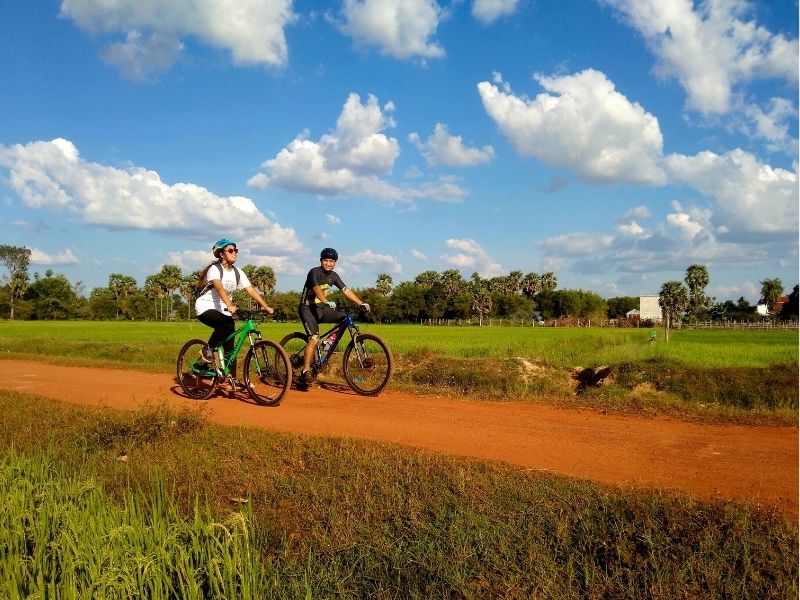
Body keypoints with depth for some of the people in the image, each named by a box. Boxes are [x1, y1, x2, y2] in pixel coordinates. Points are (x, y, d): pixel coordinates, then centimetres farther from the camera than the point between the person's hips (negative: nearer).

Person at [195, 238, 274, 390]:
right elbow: (220, 288, -33)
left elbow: (251, 290, -4)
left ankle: (233, 379, 8)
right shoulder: (214, 269, -15)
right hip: (206, 308, -6)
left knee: (229, 346, 0)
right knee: (226, 324, -35)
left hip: (223, 310, 6)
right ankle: (207, 350, -15)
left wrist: (265, 306, -16)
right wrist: (230, 305, -49)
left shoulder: (237, 273, 4)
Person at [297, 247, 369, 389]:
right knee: (314, 339, -21)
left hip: (320, 309, 7)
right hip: (307, 309, -7)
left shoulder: (333, 276, 4)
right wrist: (327, 302, -51)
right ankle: (305, 371, -16)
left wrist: (361, 303, -12)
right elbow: (317, 289, -33)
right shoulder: (315, 272, -16)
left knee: (345, 317, -8)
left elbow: (346, 291, 0)